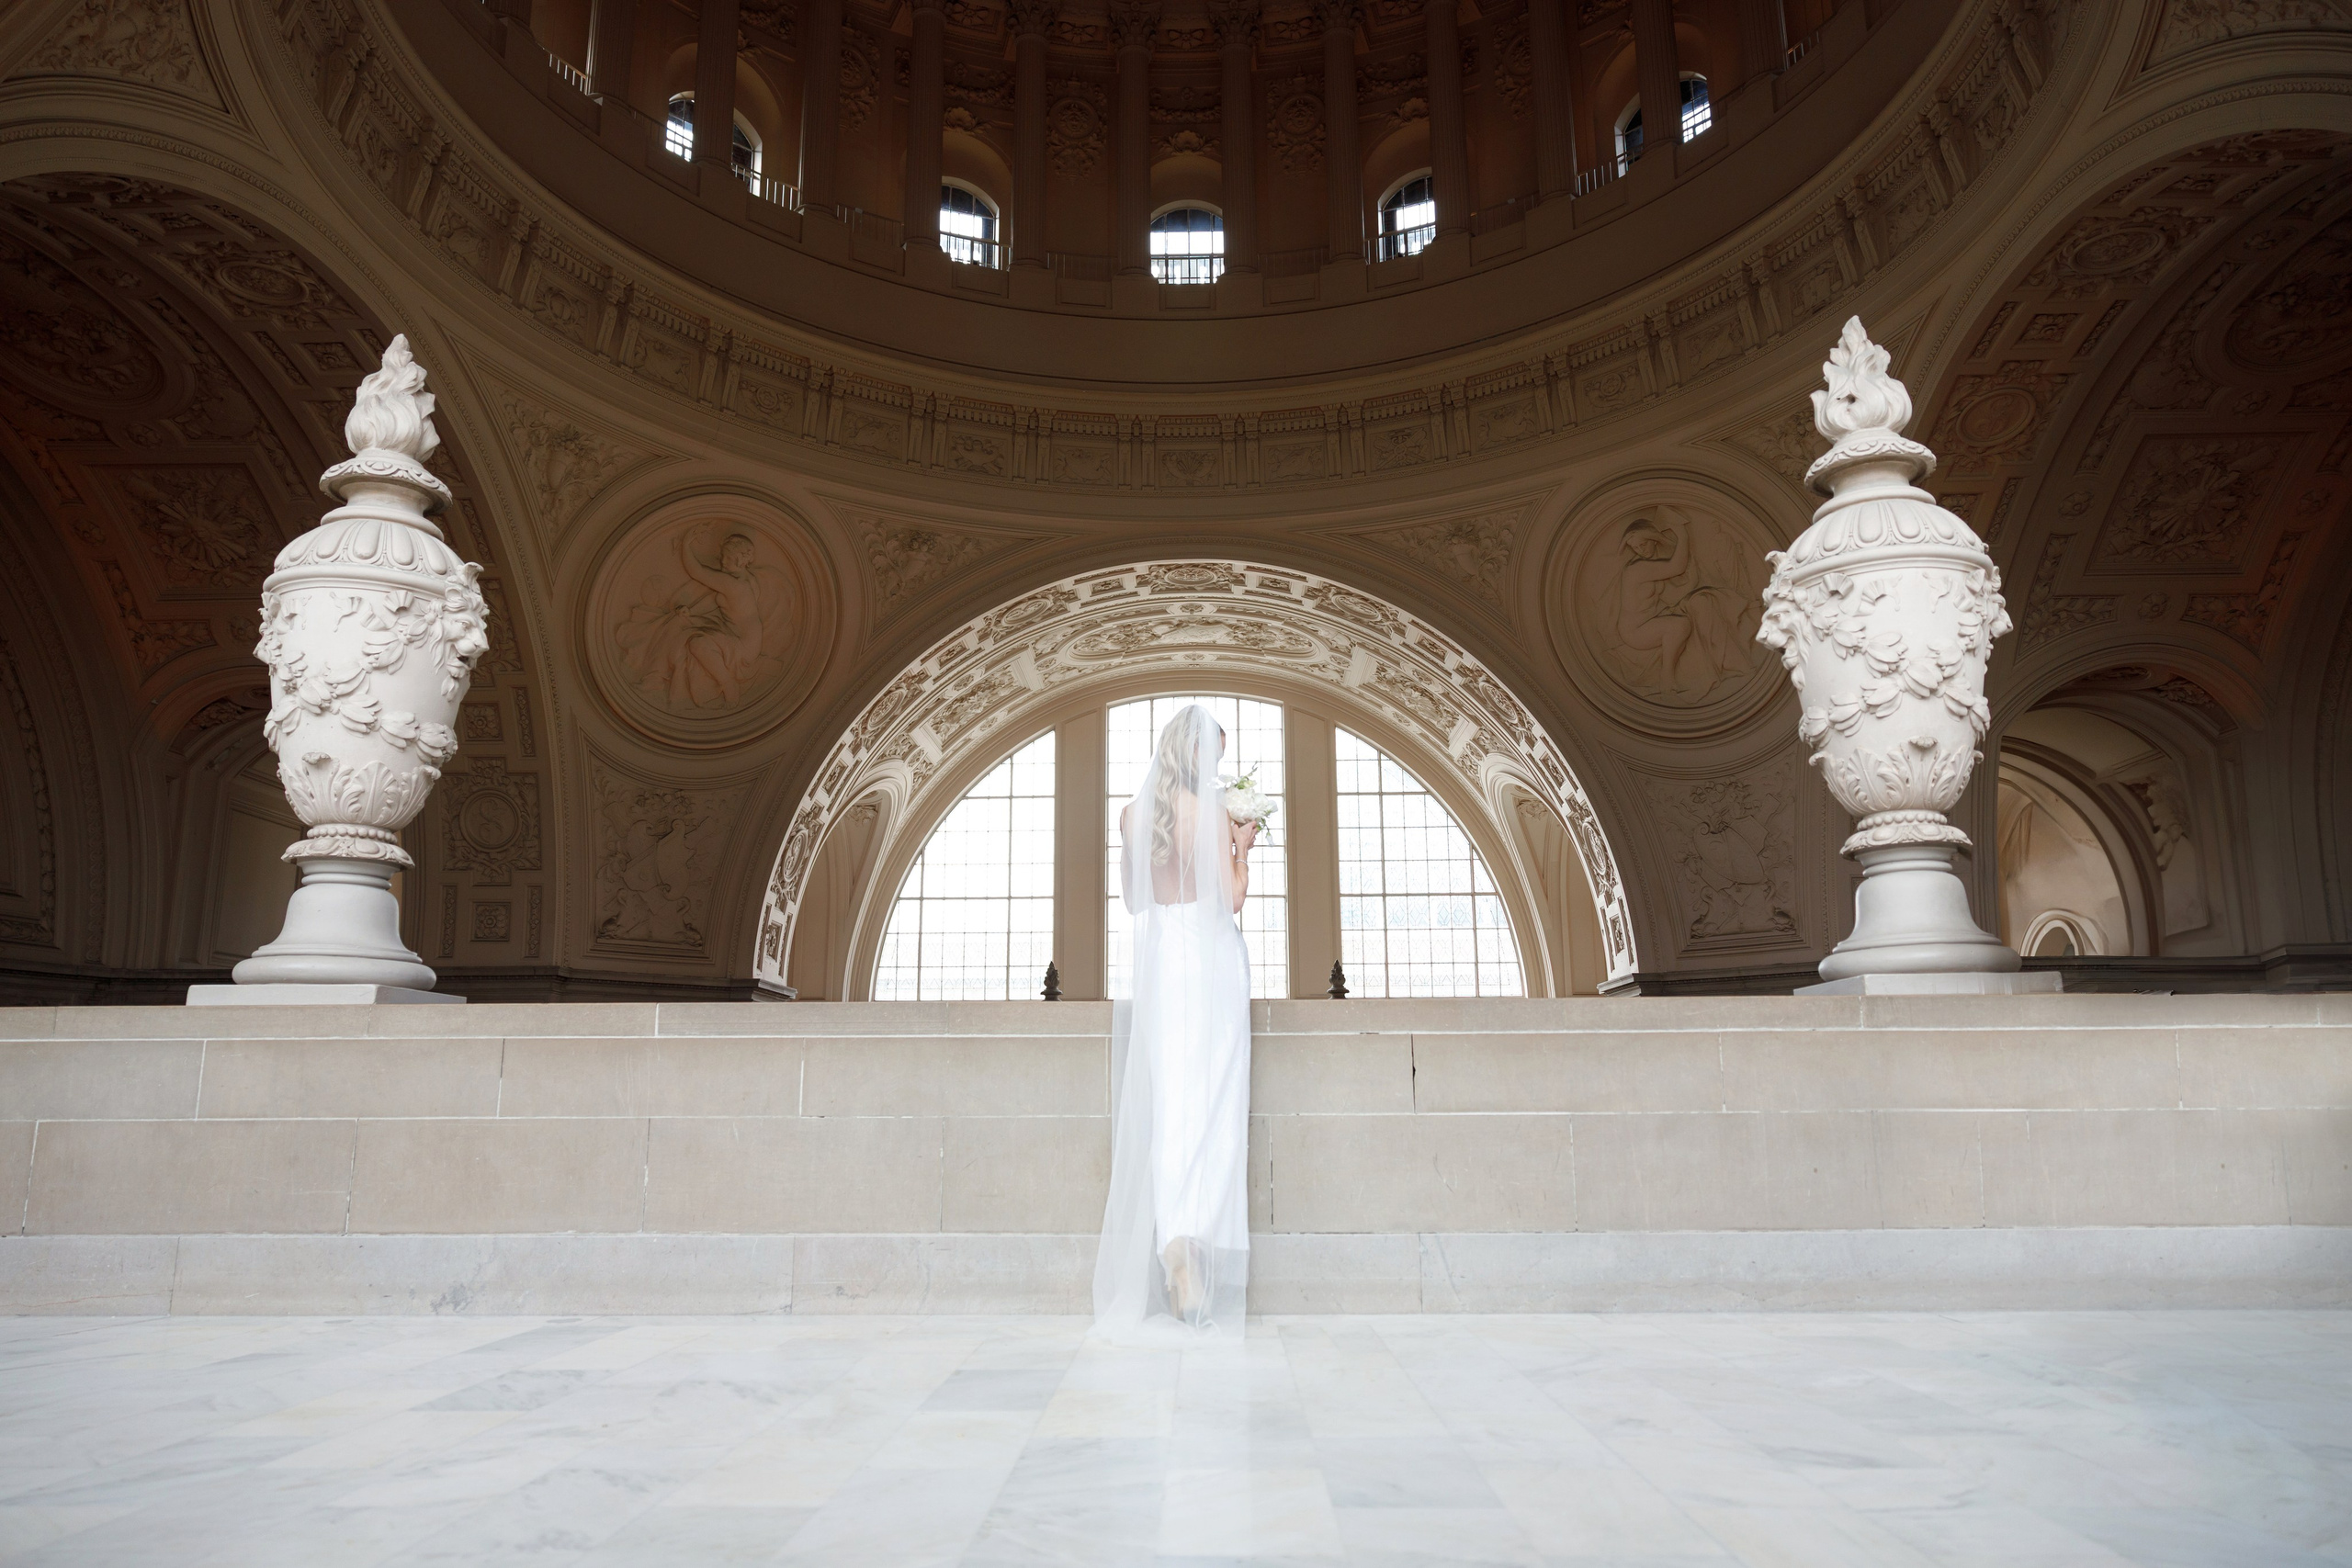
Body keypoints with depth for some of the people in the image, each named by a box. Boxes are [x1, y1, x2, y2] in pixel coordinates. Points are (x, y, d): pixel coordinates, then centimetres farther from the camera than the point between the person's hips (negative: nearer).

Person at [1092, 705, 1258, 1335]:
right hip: (1211, 959, -4)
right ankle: (1196, 1252, -12)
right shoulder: (1211, 809, -7)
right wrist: (1242, 847, 7)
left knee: (1166, 1106, 4)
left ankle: (1173, 1254, -2)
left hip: (1158, 958, 4)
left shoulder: (1133, 814, 7)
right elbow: (1231, 898, -8)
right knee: (1210, 1106, -3)